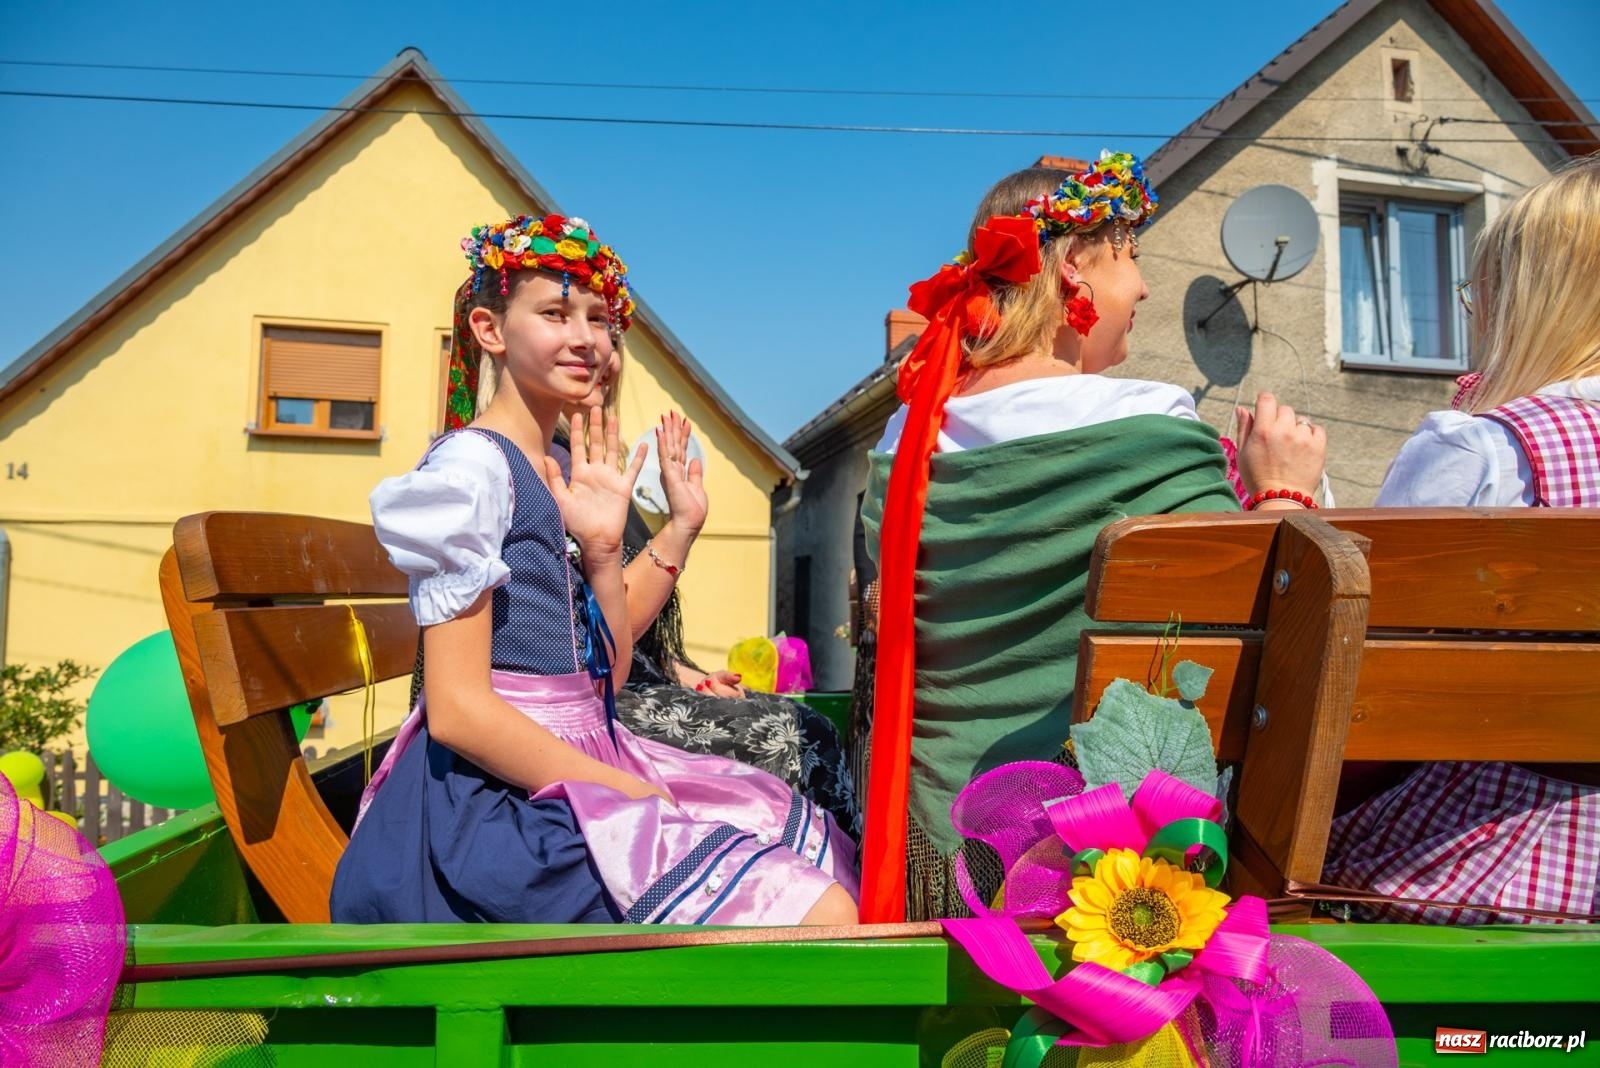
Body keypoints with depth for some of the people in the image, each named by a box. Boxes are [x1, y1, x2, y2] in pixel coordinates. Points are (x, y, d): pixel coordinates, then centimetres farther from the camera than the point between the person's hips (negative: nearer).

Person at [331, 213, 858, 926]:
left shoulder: (559, 476, 11)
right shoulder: (471, 464, -13)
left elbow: (606, 674, 11)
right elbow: (458, 709, -19)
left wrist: (603, 546, -2)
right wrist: (637, 797, -16)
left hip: (584, 762, 9)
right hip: (508, 799, -9)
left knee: (823, 853, 11)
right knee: (819, 916, -17)